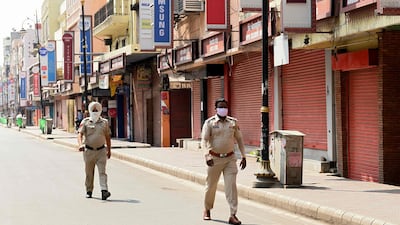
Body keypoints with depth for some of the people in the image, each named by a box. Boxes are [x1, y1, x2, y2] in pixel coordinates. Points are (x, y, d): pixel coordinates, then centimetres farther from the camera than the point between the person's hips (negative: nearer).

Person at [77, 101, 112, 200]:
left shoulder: (104, 122, 7)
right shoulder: (85, 122, 0)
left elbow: (107, 137, 15)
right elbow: (80, 134, -9)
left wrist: (109, 150, 17)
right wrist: (80, 144, -28)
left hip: (101, 151, 0)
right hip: (89, 150, 0)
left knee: (102, 171, -10)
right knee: (89, 172, 9)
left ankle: (104, 191, -20)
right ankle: (89, 191, 22)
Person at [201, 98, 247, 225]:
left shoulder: (233, 122, 6)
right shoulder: (209, 123, -3)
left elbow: (239, 139, 14)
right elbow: (204, 141, -11)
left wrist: (243, 156, 9)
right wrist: (207, 156, -26)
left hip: (230, 158, 1)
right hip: (214, 159, -1)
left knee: (231, 186, -9)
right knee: (211, 186, 11)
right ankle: (207, 210, 34)